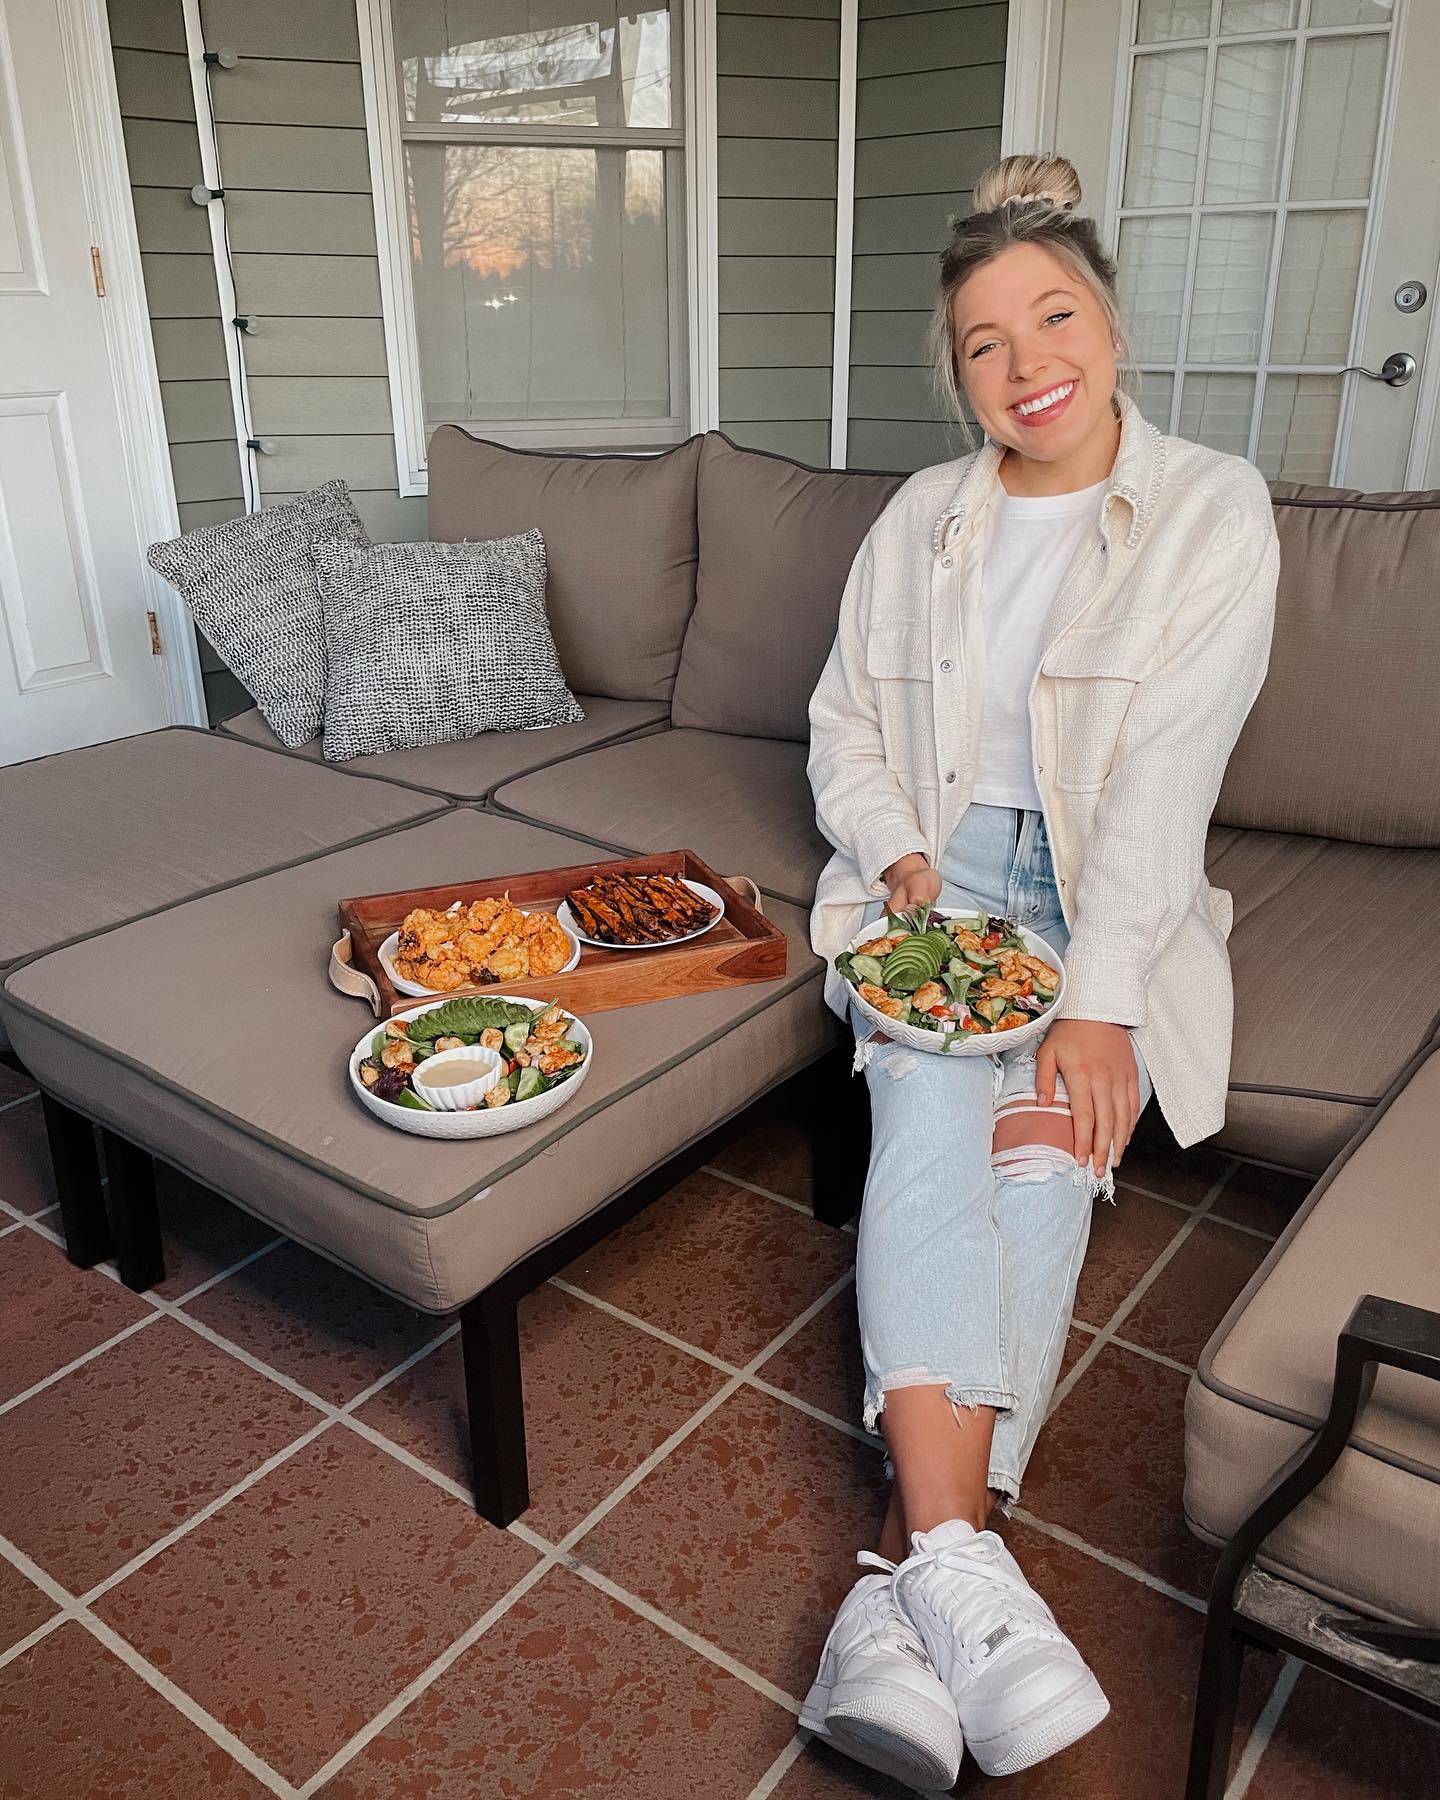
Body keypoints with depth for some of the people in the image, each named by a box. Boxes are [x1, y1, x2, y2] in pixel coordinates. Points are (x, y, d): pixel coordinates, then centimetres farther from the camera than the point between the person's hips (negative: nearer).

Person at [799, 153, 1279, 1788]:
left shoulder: (1212, 510, -1)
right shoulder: (920, 517, 10)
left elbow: (1167, 766, -13)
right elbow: (843, 727, 10)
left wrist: (1099, 1002, -23)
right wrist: (903, 862, -10)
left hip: (1109, 890, -1)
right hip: (933, 872, 2)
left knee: (1046, 1150, -28)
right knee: (932, 1107, -29)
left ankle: (907, 1585, -25)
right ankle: (960, 1564, -32)